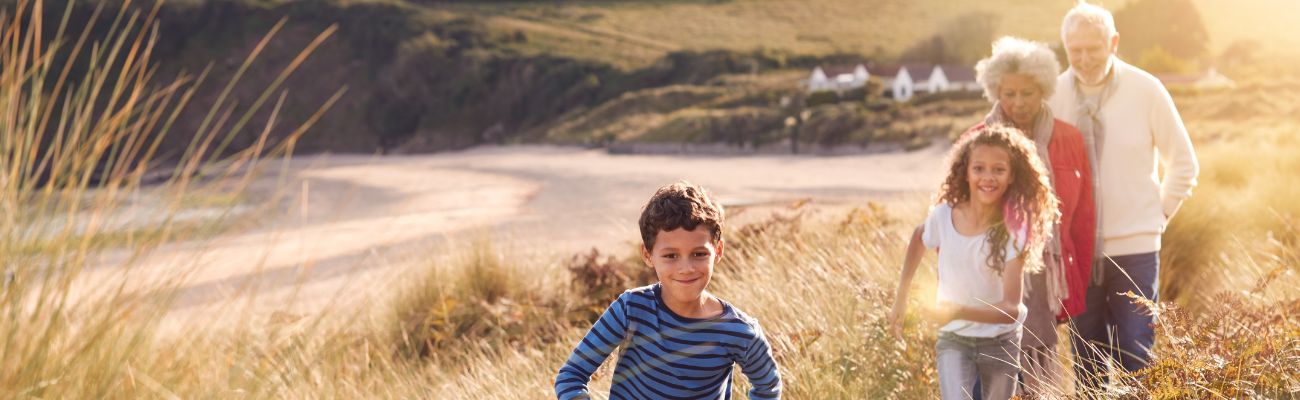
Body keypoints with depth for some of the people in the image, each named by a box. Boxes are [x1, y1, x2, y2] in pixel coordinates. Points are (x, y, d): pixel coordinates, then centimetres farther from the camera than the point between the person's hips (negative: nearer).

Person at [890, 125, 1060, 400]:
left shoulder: (1013, 230, -20)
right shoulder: (944, 216, -14)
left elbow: (1011, 308, -26)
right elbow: (918, 239, 11)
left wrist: (959, 311, -42)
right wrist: (901, 299, 9)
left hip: (1000, 343, 0)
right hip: (954, 341, 0)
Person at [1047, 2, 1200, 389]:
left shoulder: (1145, 89, -6)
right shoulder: (1054, 94, -3)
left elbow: (1183, 162, 5)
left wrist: (1160, 213, 1)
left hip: (1135, 247, -2)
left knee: (1136, 358, -3)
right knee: (1087, 364, 8)